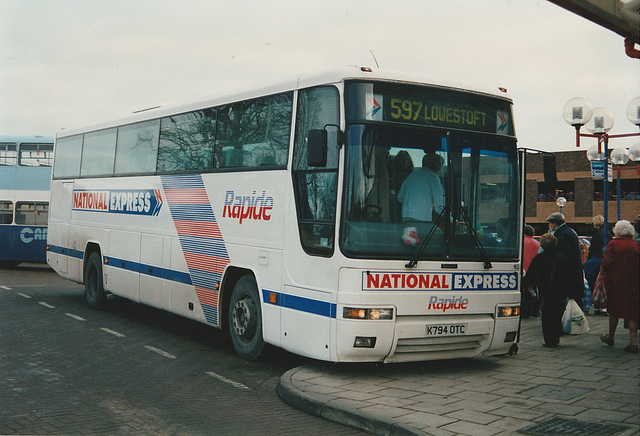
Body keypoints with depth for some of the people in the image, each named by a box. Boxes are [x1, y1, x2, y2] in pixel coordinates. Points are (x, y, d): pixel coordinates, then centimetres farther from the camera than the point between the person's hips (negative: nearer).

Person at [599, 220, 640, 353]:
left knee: (614, 310, 13)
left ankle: (610, 337, 27)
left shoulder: (613, 244, -10)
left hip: (615, 282, -2)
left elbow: (605, 263, -13)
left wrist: (605, 273, 5)